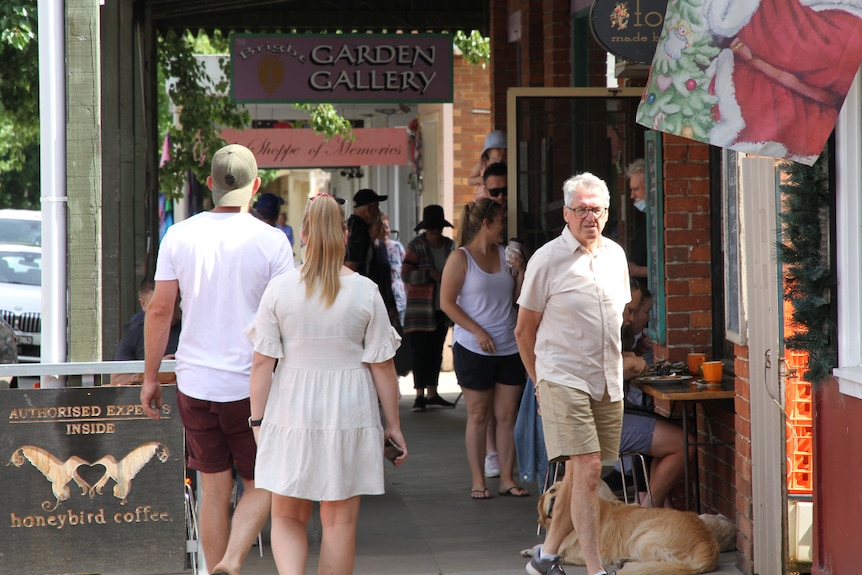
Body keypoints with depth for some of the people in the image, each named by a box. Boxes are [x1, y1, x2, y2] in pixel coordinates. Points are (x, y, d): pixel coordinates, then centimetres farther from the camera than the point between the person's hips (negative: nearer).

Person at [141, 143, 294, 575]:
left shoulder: (179, 236, 0)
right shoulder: (271, 241, -7)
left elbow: (160, 309, 2)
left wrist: (150, 377, 11)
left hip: (195, 384, 3)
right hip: (252, 385, -3)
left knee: (214, 489, 12)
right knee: (261, 485, 9)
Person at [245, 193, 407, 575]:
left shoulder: (279, 288, -4)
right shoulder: (365, 291, -5)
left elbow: (262, 362, -3)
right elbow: (382, 366, -2)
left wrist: (257, 419, 6)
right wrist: (393, 425, 7)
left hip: (290, 414, 0)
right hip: (349, 414, 0)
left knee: (286, 517, 11)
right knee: (340, 521, 9)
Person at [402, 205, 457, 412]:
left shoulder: (450, 246, 9)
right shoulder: (416, 246, -5)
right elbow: (405, 274, -13)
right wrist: (430, 274, -21)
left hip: (442, 309, 5)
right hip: (421, 308, -5)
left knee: (436, 351, 9)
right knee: (421, 351, -5)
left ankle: (432, 393, 16)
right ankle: (420, 395, -2)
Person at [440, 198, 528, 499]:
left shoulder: (505, 254, 11)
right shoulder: (461, 258, -4)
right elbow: (446, 302, -9)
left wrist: (520, 273, -2)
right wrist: (478, 331, -15)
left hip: (509, 348, 5)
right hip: (474, 349, -5)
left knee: (508, 414, 4)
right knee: (478, 415, 2)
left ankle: (507, 479, 9)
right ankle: (478, 480, 9)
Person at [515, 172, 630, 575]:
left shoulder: (615, 256, 10)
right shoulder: (547, 259, -6)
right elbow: (524, 331, 0)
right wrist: (542, 381, 6)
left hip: (608, 384, 6)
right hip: (563, 380, -6)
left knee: (579, 473, 10)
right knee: (587, 469, -14)